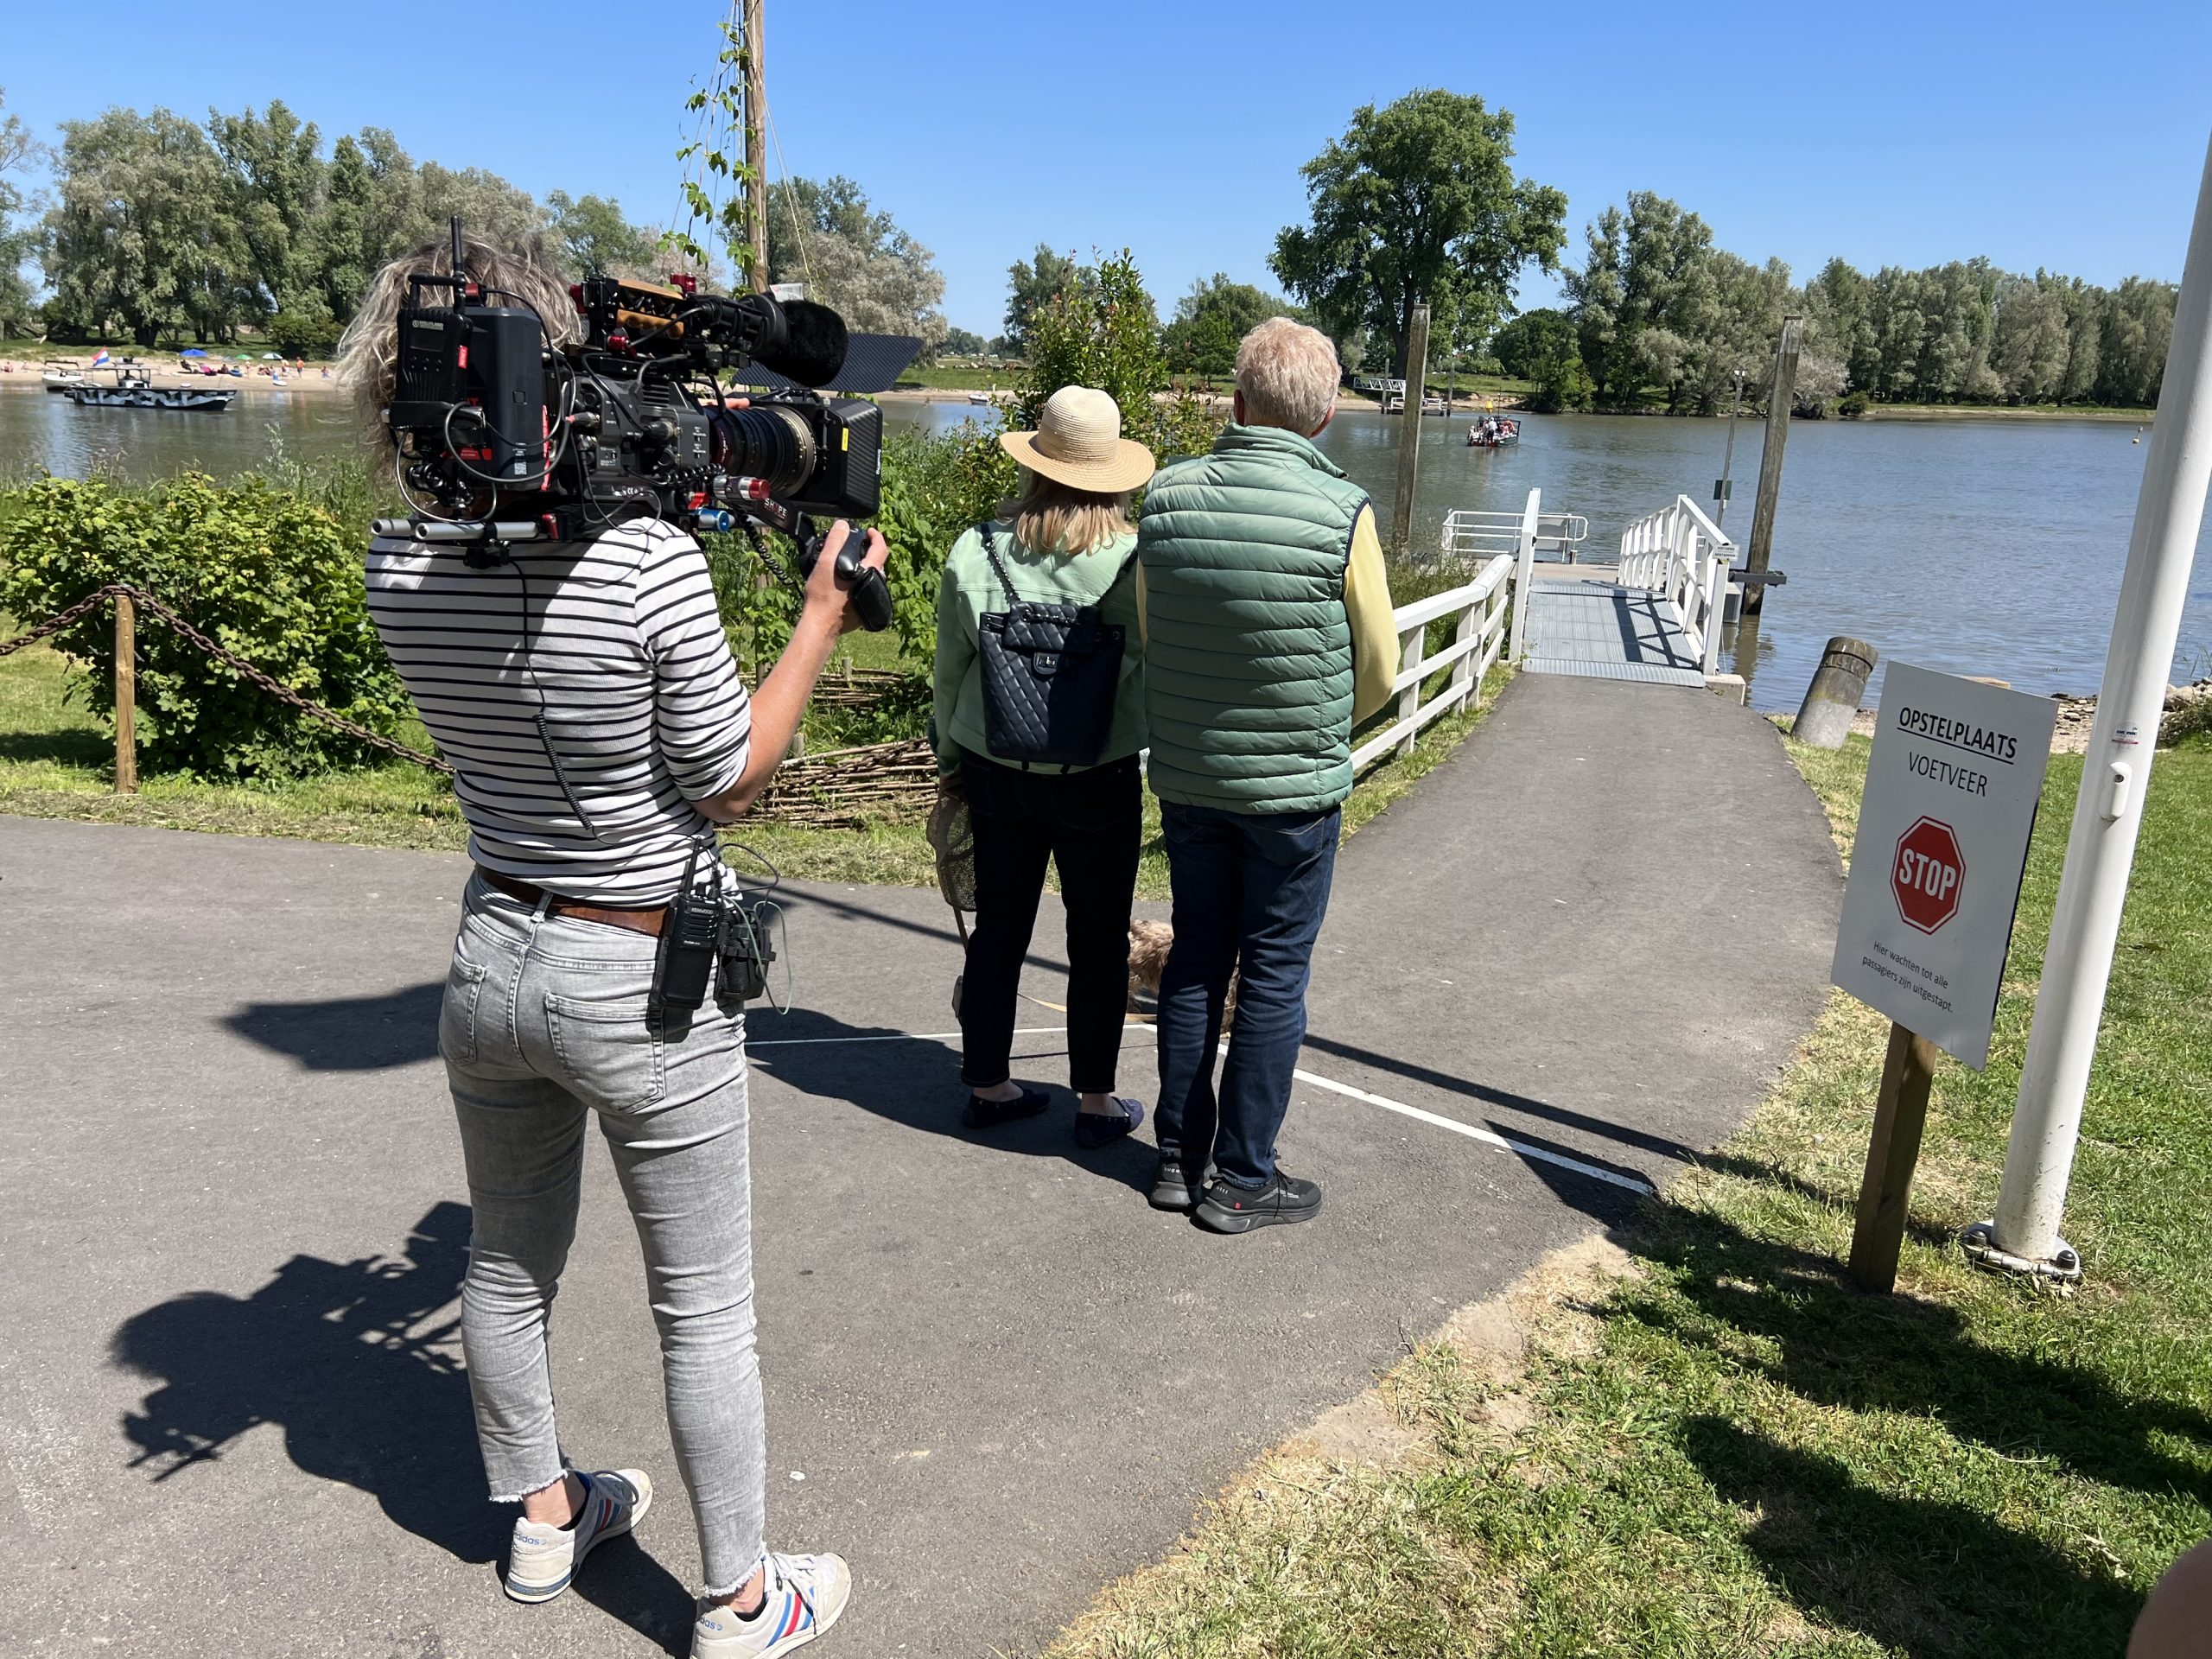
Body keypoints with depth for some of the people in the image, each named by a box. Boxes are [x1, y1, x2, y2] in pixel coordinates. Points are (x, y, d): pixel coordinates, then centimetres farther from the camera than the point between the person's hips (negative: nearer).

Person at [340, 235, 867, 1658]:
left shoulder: (398, 570, -7)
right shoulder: (649, 561, -25)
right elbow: (729, 779, -14)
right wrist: (825, 613, -6)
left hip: (494, 959, 6)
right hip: (647, 985, -5)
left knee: (509, 1264, 24)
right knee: (705, 1309, 11)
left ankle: (542, 1516, 47)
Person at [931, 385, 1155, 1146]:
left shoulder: (973, 553, -6)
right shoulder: (1134, 561, -16)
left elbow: (948, 672, 3)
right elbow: (1158, 666, -7)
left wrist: (950, 756, 18)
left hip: (997, 773, 3)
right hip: (1102, 779, -3)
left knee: (998, 929, 16)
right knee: (1099, 939, 11)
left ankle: (987, 1084, 29)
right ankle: (1096, 1101, 21)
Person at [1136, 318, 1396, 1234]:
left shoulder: (1166, 497, -5)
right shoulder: (1342, 513, -16)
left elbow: (1149, 638, 7)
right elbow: (1379, 668, -5)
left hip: (1185, 778, 4)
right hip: (1296, 791, -4)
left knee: (1194, 962, 16)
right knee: (1273, 977, 8)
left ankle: (1180, 1158, 27)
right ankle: (1241, 1180, 18)